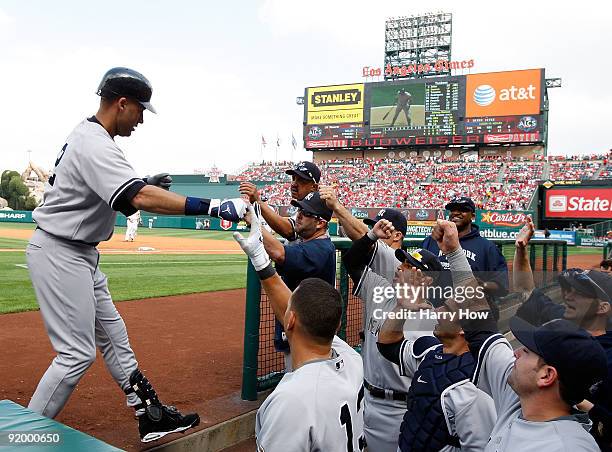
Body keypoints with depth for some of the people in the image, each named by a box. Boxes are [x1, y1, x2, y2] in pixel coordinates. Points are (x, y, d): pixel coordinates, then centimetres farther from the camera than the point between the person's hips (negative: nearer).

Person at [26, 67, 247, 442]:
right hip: (60, 255, -10)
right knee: (78, 352, -5)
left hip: (81, 254, 10)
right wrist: (214, 207, -41)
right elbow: (142, 199, -37)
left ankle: (151, 416, 23)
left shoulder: (87, 135, 10)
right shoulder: (95, 144, -23)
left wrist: (143, 186, 8)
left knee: (113, 337, 13)